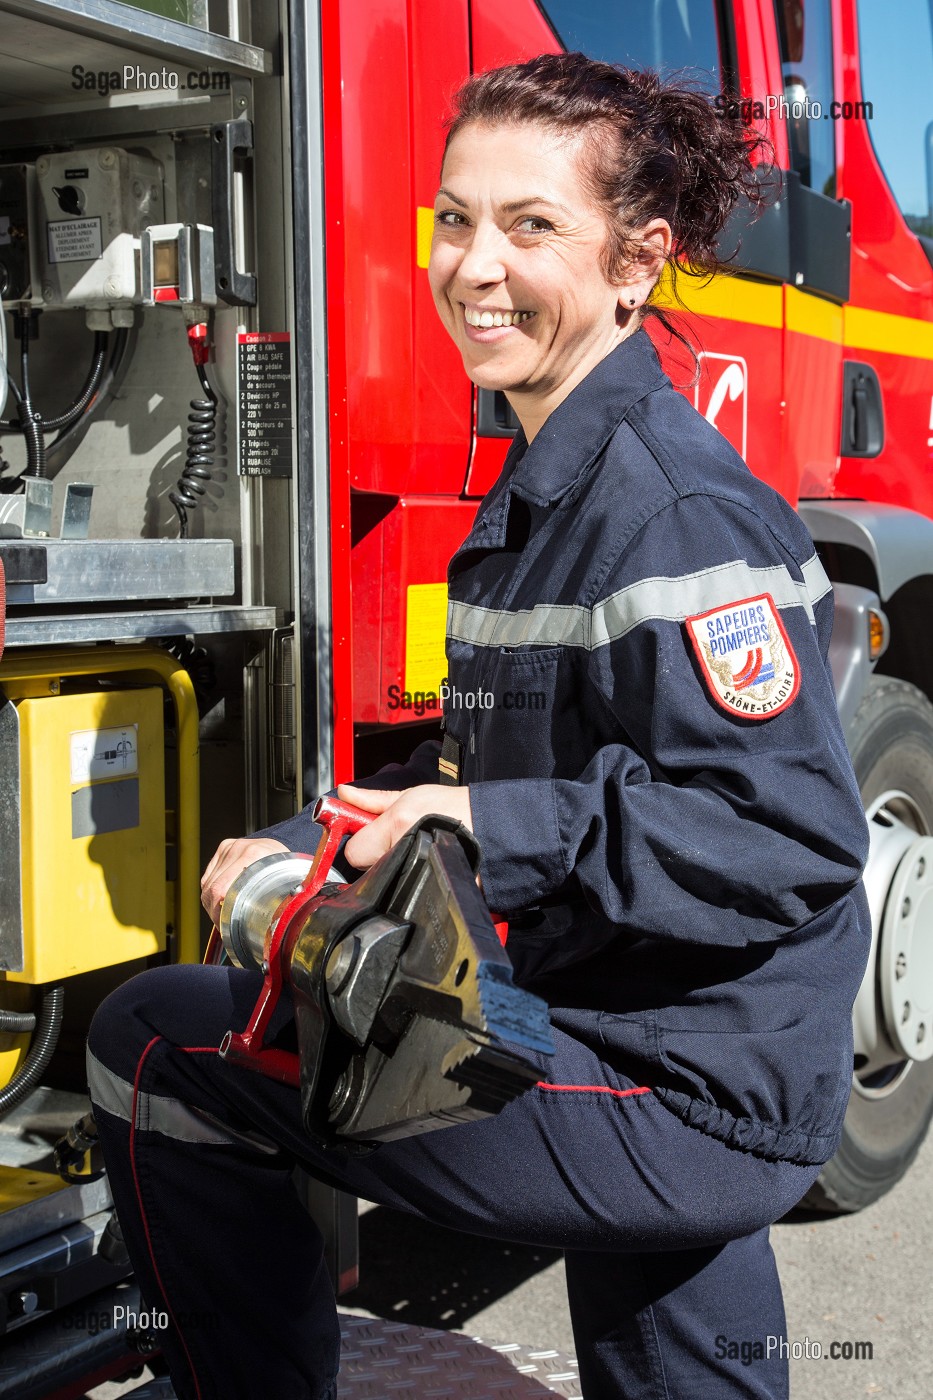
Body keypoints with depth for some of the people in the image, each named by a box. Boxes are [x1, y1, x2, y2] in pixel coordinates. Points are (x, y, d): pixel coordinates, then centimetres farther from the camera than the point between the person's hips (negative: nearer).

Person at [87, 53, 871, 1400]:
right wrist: (307, 854, 4)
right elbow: (494, 759, 16)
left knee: (155, 1047, -6)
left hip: (680, 1103, -10)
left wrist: (509, 841, -32)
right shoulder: (549, 483, 12)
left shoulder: (672, 506, -20)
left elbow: (793, 834, -26)